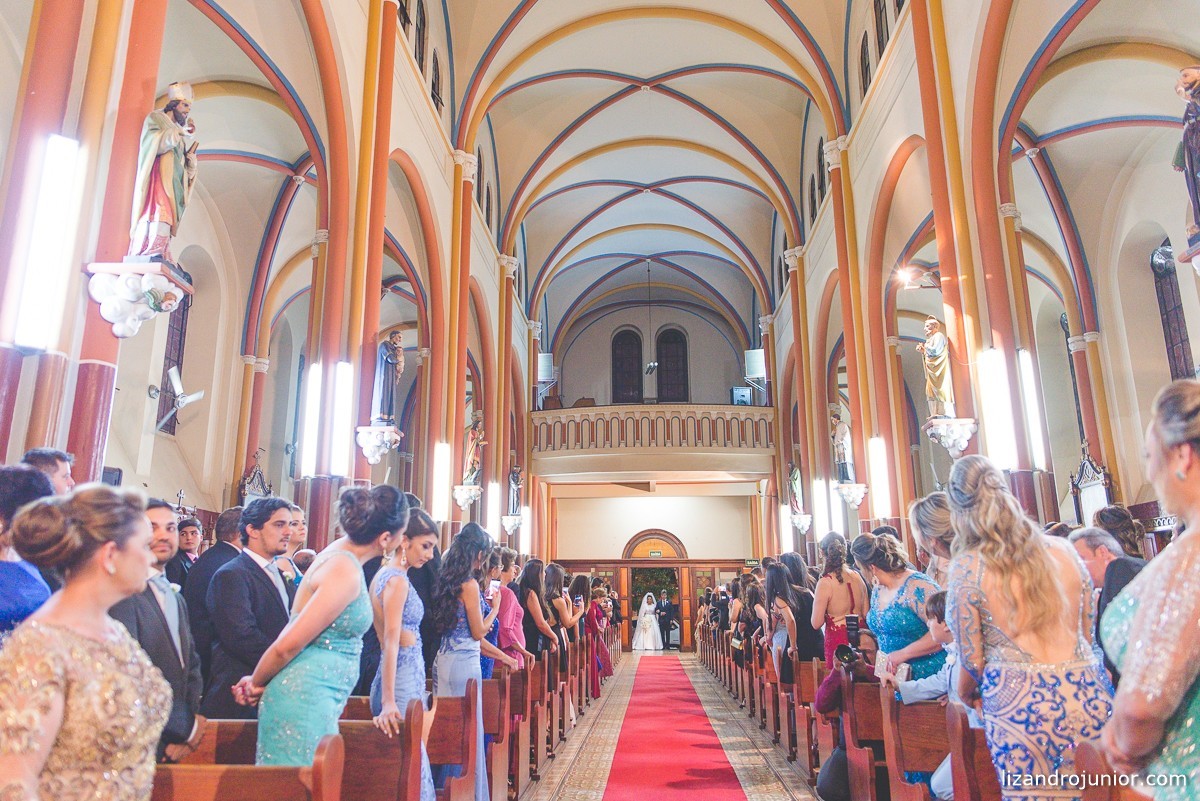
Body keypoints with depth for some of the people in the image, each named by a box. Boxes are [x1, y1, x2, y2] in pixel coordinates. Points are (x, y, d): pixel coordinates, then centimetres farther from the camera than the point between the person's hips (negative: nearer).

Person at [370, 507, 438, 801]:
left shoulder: (384, 574, 12)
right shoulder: (397, 580, -15)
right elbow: (391, 640, -23)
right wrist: (388, 701, -27)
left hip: (403, 675, 10)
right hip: (404, 679, -10)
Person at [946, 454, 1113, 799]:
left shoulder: (966, 568, -6)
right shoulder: (1063, 550, 6)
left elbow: (973, 661, -3)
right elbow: (1089, 633, 16)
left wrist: (963, 698, 17)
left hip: (1020, 704, -4)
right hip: (1088, 694, 4)